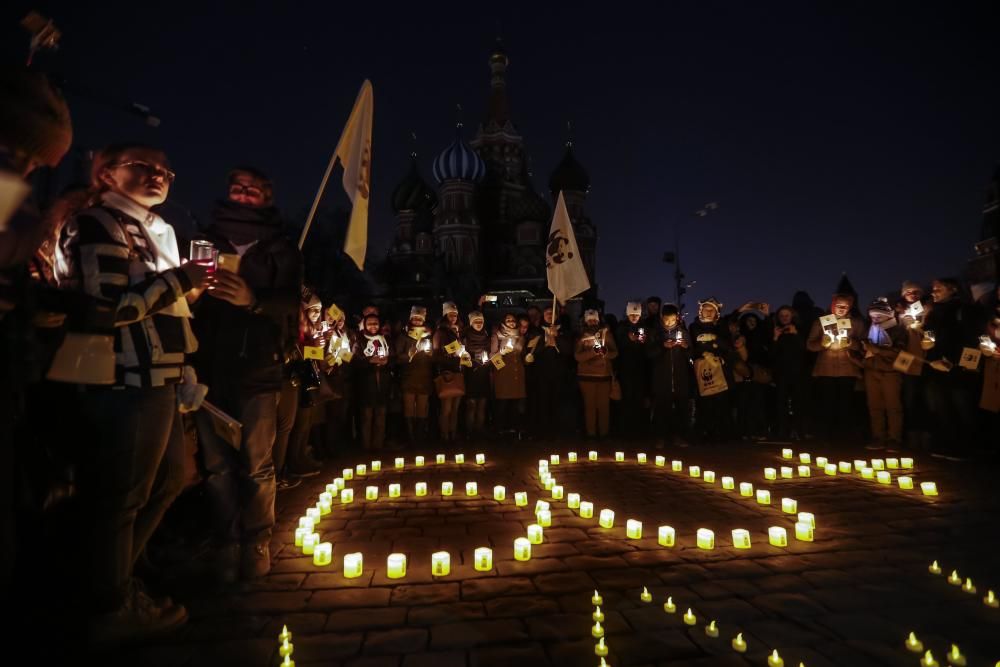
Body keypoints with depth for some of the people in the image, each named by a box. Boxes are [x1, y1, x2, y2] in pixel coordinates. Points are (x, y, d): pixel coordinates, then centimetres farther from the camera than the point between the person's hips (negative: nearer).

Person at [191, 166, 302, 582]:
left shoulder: (280, 249, 9)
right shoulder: (206, 240, 18)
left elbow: (290, 303, -6)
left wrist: (253, 301, -24)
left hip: (258, 367, -2)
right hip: (209, 364, 3)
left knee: (256, 463, -3)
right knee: (217, 462, 4)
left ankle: (256, 544, 10)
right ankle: (227, 543, 17)